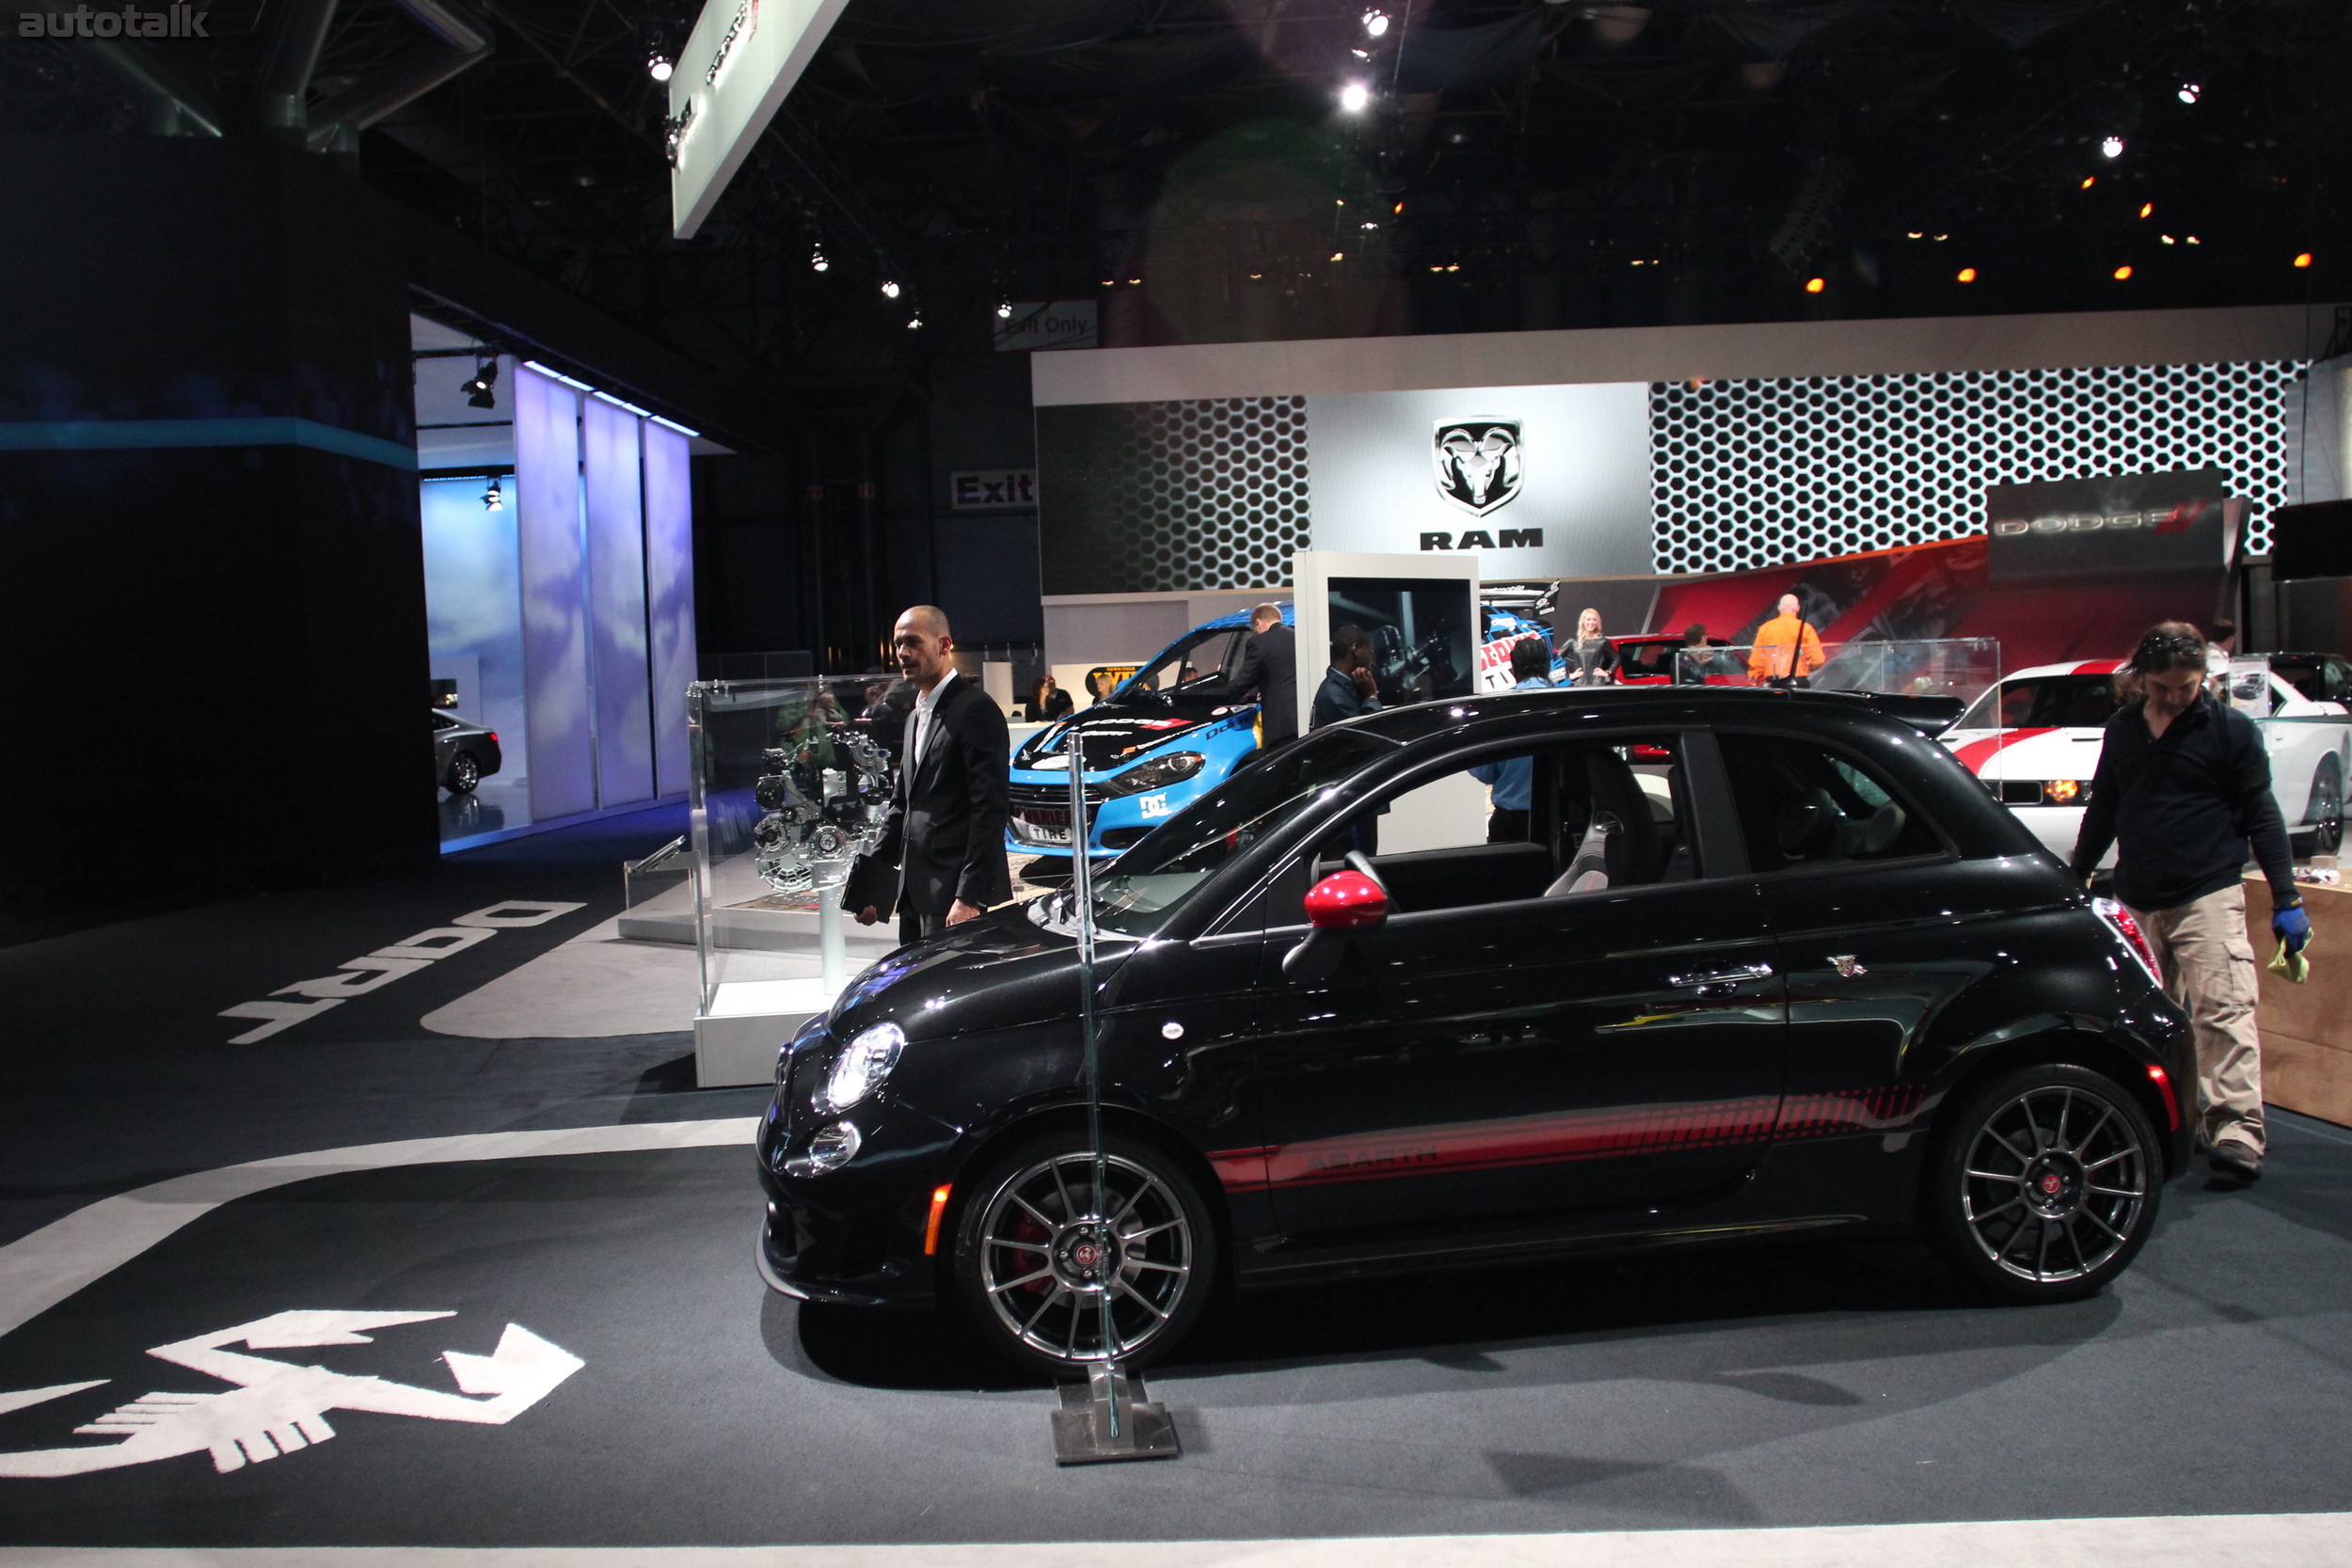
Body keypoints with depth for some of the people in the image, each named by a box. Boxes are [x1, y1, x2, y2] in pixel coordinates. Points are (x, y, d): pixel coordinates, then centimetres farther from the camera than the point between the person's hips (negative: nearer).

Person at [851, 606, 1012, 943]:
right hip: (915, 896, 9)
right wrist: (872, 885, 17)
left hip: (956, 894, -9)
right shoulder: (917, 716, 20)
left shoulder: (975, 709, -9)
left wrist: (969, 897, -20)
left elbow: (990, 806, -16)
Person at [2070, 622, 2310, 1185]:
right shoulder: (2122, 729, 12)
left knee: (2224, 1010, -13)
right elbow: (2102, 811, 20)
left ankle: (2237, 1133, -15)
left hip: (2208, 896, -5)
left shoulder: (2231, 730, -1)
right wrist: (2073, 881, 22)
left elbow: (2261, 817, -1)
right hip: (2135, 902, 5)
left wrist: (2286, 899, -5)